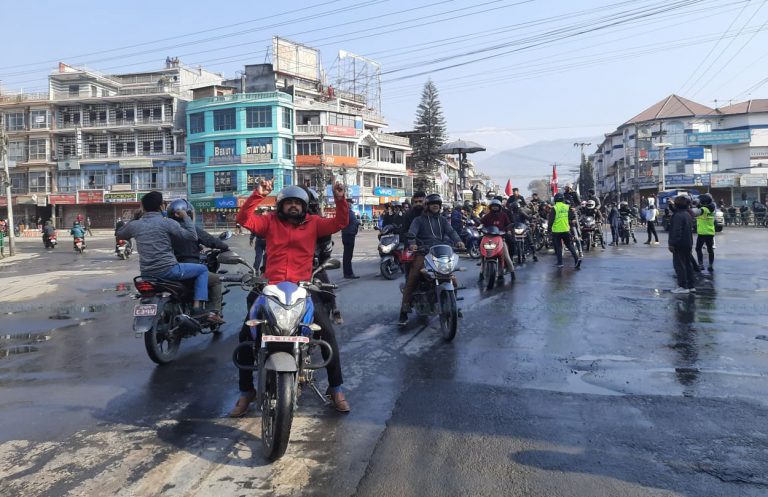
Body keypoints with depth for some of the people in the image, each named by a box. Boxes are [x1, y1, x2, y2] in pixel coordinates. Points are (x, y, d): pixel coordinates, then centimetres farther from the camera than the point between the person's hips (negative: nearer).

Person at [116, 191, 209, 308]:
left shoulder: (135, 225, 5)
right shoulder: (167, 222, -8)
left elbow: (120, 234, 27)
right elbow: (192, 236, -10)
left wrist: (135, 218, 30)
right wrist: (186, 217, 3)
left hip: (146, 274, 6)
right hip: (168, 270, -6)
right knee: (203, 269, 9)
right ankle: (198, 304, -4)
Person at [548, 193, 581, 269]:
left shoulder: (554, 208, -9)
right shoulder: (567, 207, 3)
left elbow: (551, 220, -9)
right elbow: (573, 217, 2)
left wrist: (549, 229, 0)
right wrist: (570, 223, 16)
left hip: (556, 231, -3)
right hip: (566, 230, 3)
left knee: (558, 246, 6)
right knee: (569, 245, 11)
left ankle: (560, 262, 7)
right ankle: (576, 258, -4)